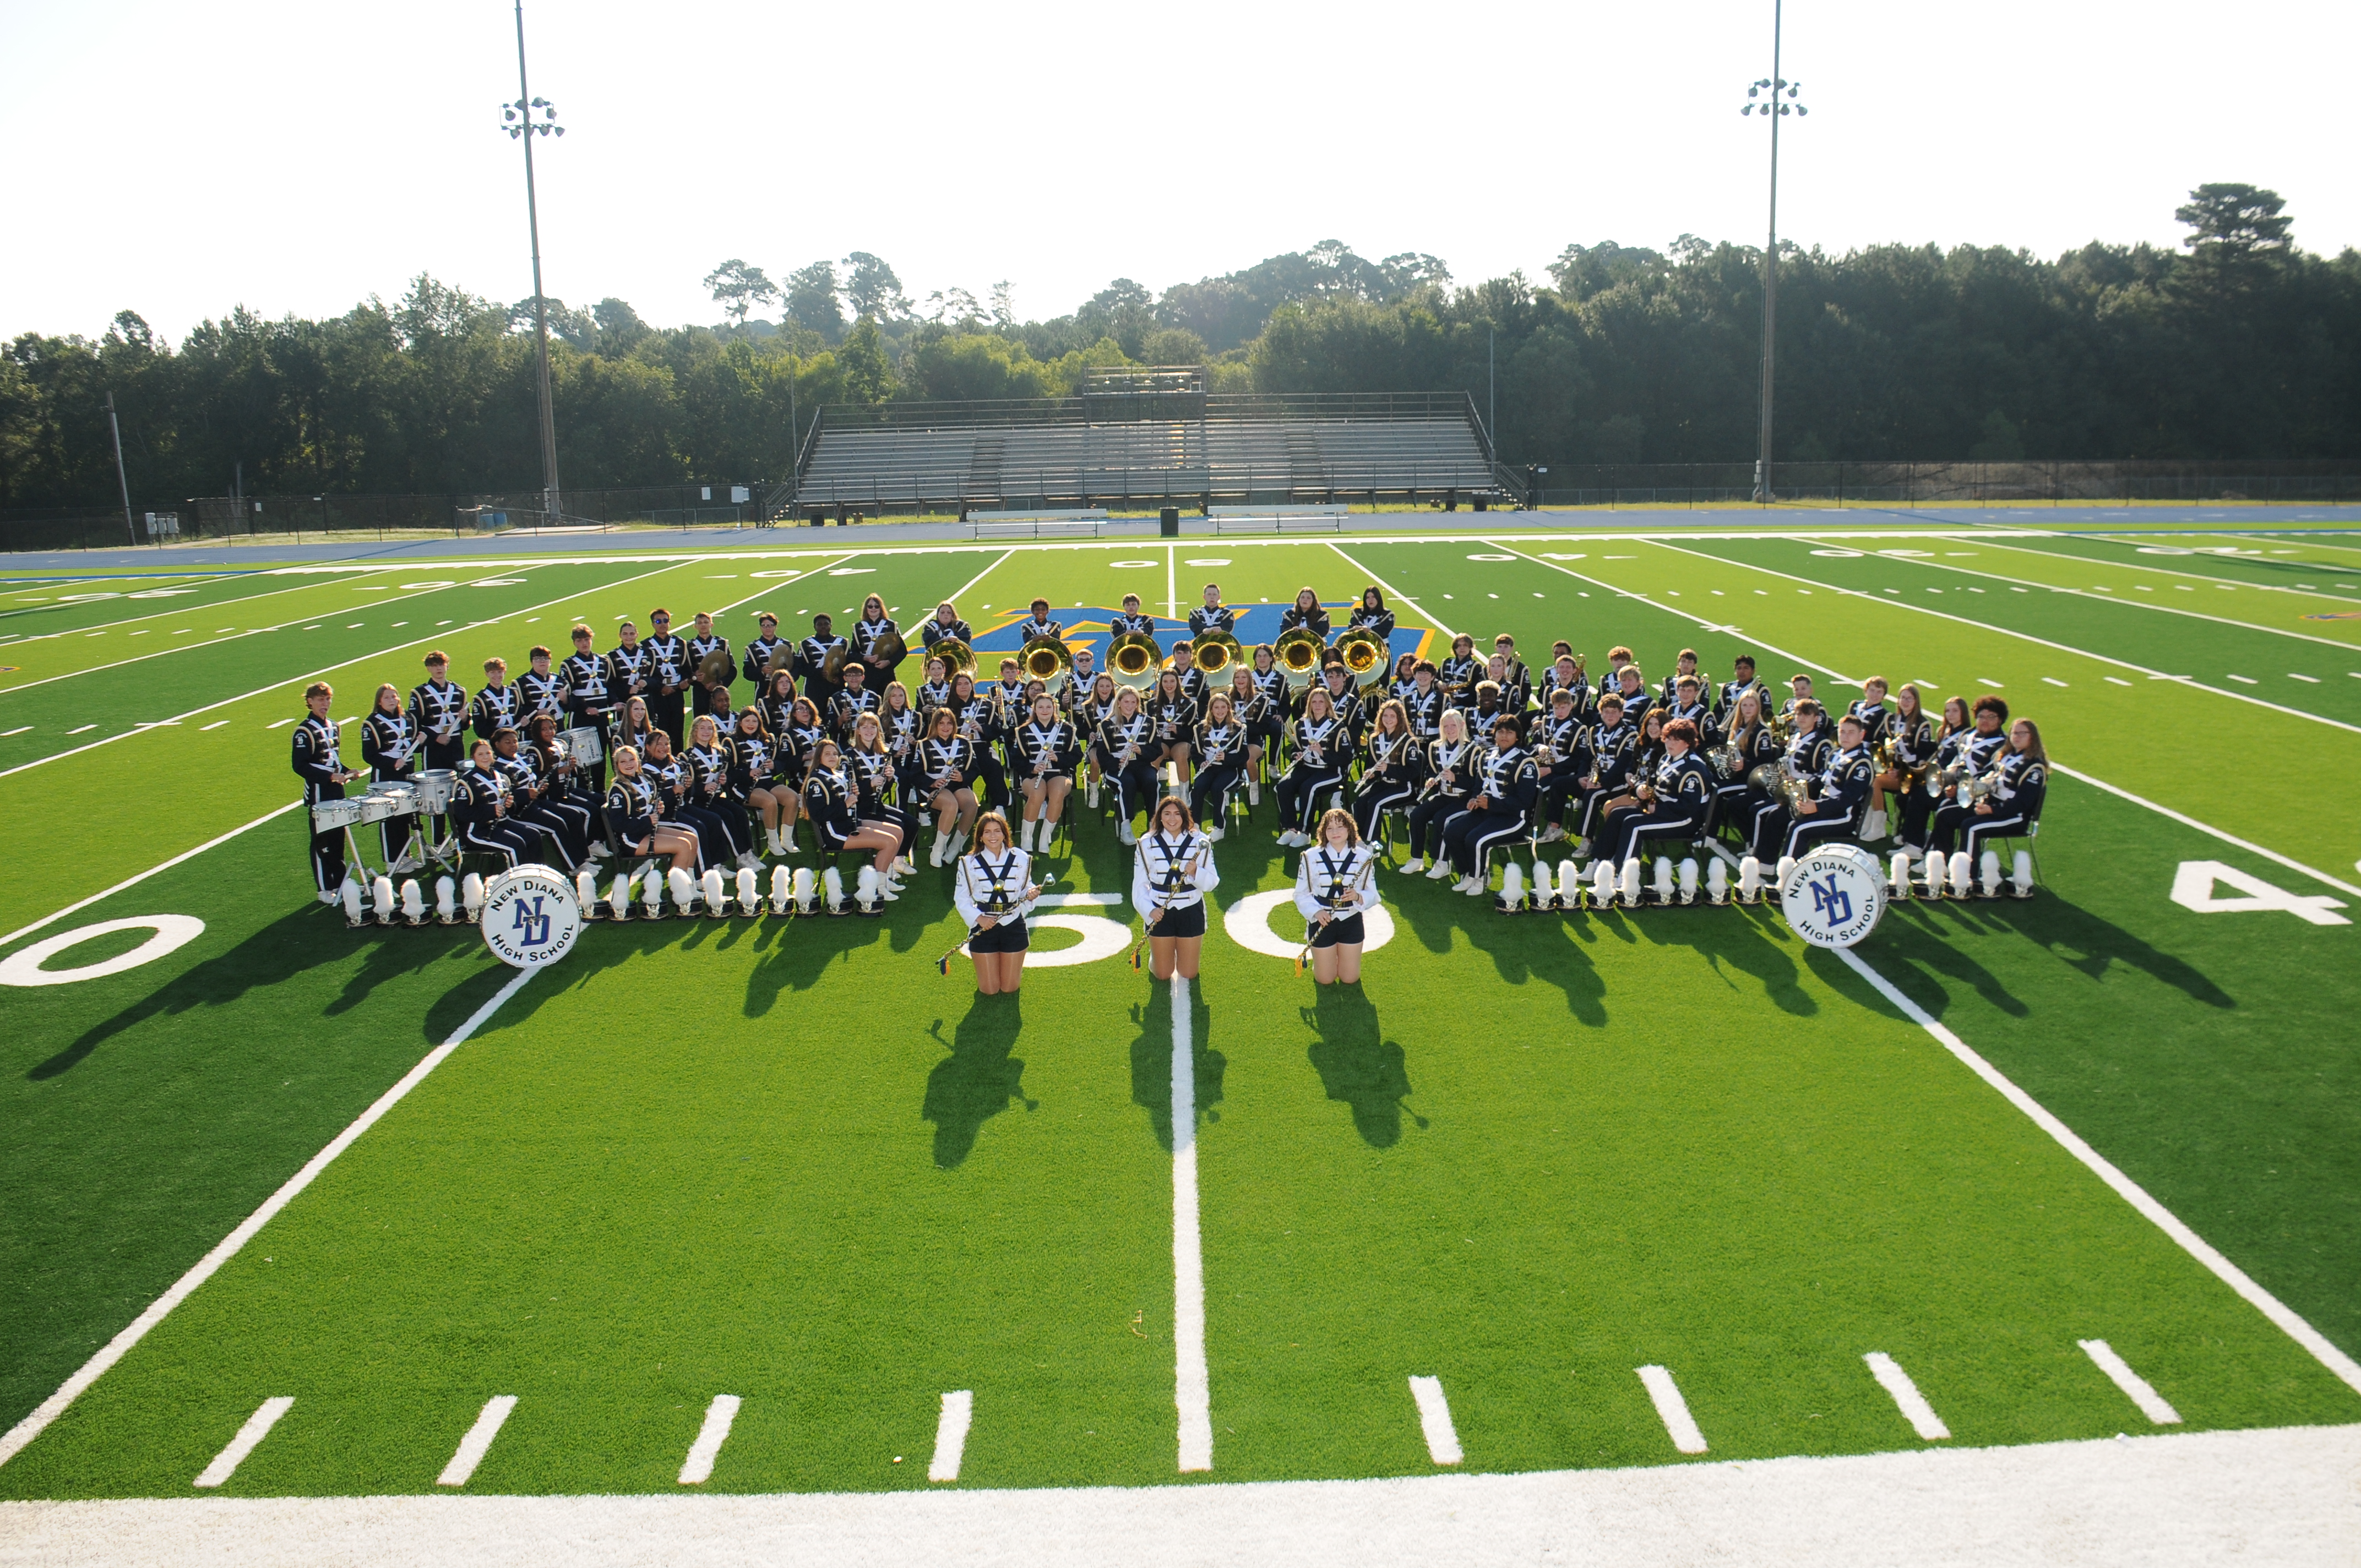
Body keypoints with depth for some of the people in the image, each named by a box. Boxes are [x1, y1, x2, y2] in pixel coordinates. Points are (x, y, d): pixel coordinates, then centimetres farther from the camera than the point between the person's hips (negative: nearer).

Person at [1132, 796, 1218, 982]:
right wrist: (1149, 911, -18)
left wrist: (1195, 872, -25)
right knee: (1163, 975, 8)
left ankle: (1187, 948, 43)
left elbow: (1212, 883, -5)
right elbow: (1139, 884, -3)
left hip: (1191, 912, 0)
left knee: (1188, 974, 10)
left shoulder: (1199, 842, -5)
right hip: (1160, 913, 0)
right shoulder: (1148, 843, -5)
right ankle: (1155, 952, 42)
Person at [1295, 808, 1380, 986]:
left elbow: (1373, 896, -3)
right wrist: (1315, 912, -22)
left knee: (1350, 979, 10)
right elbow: (1301, 894, -5)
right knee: (1325, 980, 8)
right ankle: (1322, 957, 41)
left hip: (1351, 922, 1)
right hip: (1322, 922, -1)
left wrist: (1358, 897, -25)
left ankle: (1343, 953, 42)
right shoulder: (1312, 857, -11)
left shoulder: (1363, 857, -8)